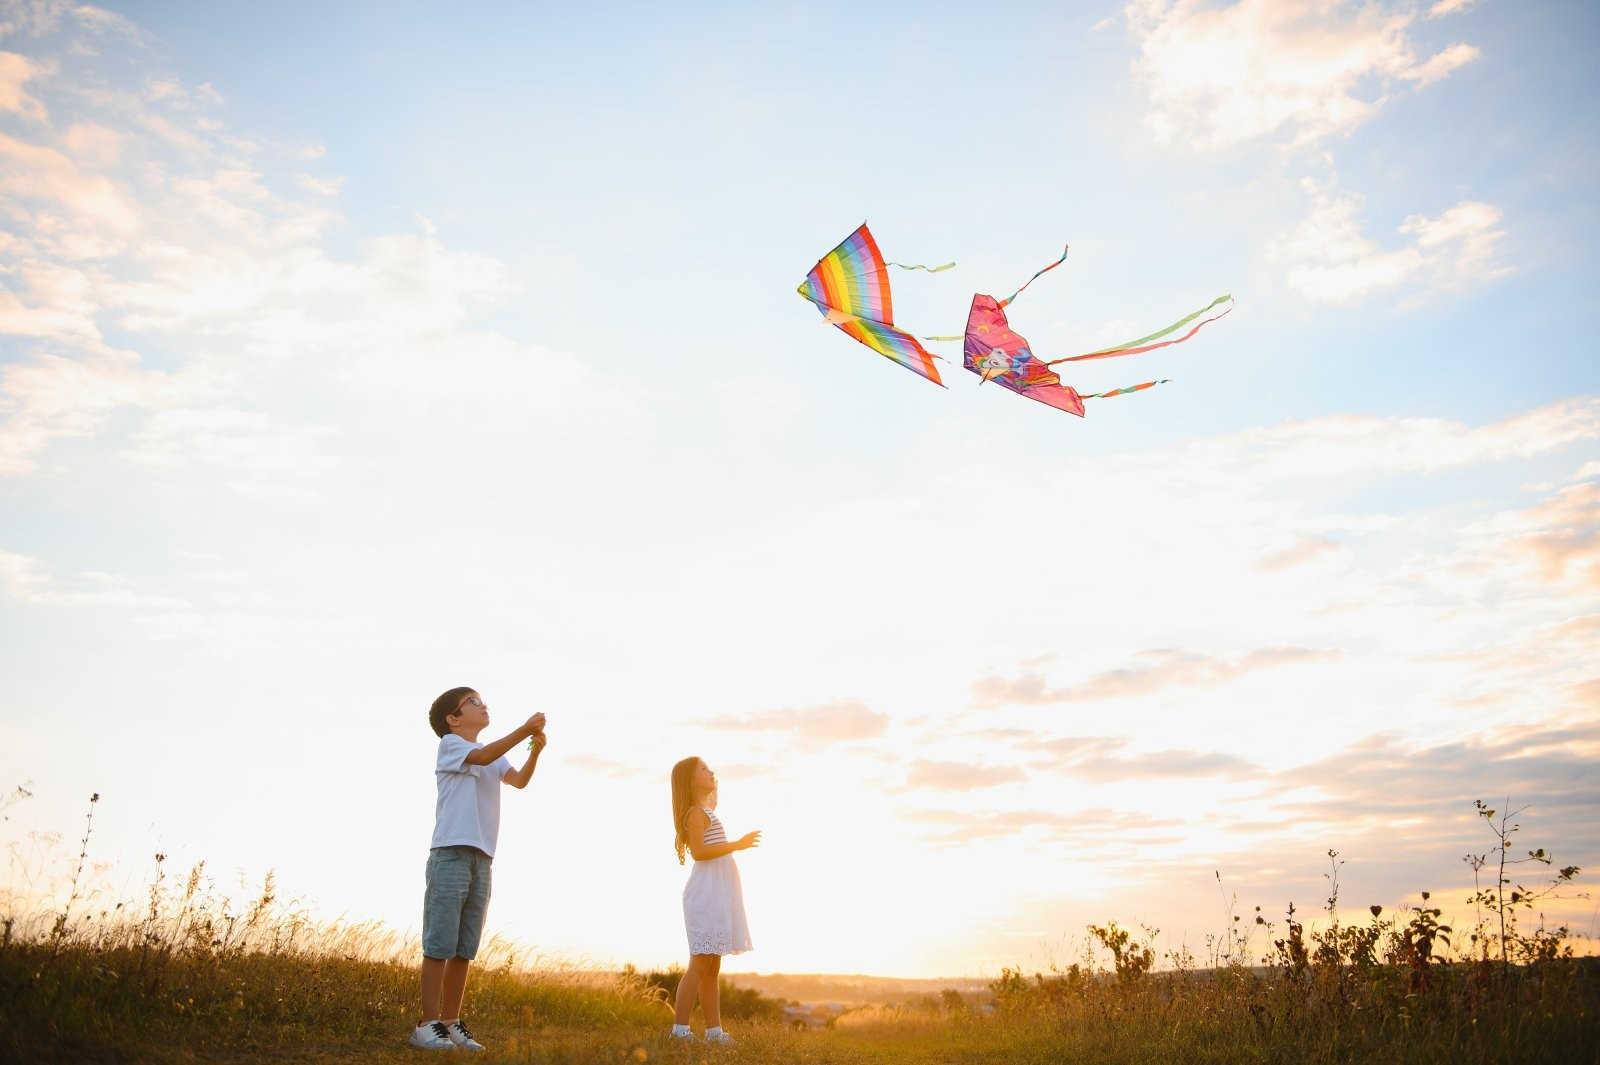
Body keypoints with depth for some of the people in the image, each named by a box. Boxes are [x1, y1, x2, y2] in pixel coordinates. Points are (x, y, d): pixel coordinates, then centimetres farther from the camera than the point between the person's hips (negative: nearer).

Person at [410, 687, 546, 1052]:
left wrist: (535, 750, -8)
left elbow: (520, 780, 8)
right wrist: (525, 729, -19)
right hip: (451, 854, -7)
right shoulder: (449, 744, 1)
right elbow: (482, 757, -19)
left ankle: (451, 1022, 13)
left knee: (464, 948, 8)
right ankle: (428, 1024, -4)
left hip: (481, 859, 7)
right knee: (439, 944, -7)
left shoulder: (493, 756, 23)